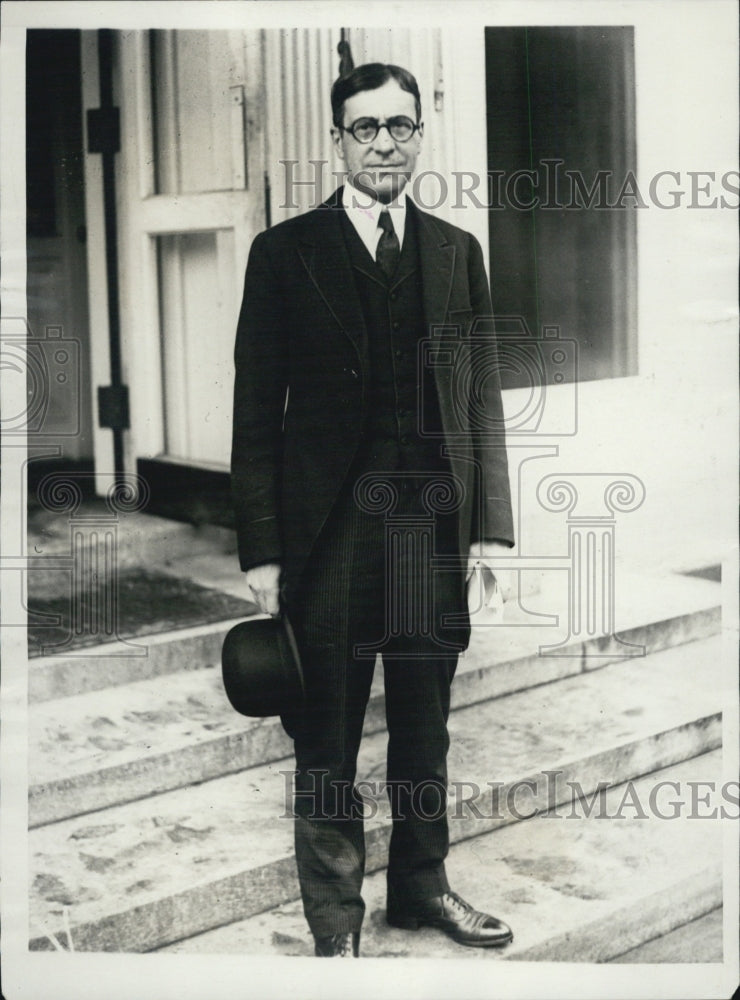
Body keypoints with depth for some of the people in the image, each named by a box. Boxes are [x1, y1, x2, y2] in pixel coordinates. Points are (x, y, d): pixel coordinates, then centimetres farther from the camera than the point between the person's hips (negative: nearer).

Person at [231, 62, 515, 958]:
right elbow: (256, 411, -3)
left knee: (425, 730, 15)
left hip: (435, 527, 3)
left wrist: (492, 523, 4)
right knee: (327, 742, 5)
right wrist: (260, 550, -8)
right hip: (329, 533, -3)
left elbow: (482, 397, 10)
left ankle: (421, 887, 33)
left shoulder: (457, 252, 10)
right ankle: (334, 923, 20)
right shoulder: (285, 252, 0)